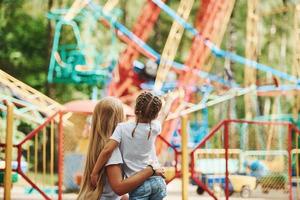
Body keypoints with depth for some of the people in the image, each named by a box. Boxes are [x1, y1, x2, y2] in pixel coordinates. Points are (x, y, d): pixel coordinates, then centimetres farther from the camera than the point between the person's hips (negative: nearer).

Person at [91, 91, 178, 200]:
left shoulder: (123, 128, -8)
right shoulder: (154, 128, 1)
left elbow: (107, 150, -20)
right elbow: (164, 114, 23)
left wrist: (94, 173, -11)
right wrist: (169, 99, 43)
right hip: (157, 181, 4)